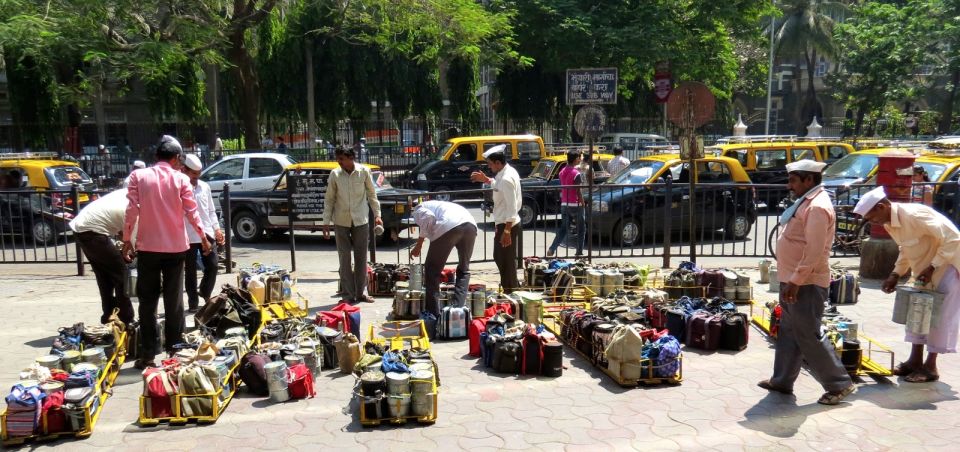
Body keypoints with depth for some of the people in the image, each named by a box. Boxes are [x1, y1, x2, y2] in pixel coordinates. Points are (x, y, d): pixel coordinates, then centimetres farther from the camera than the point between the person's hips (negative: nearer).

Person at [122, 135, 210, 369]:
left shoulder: (138, 176, -2)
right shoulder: (181, 179, -4)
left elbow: (132, 210, -4)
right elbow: (191, 211, -2)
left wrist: (127, 240, 4)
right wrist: (203, 238, 11)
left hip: (148, 246, 0)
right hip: (175, 247, 0)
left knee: (147, 301, 7)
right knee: (174, 301, 8)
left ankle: (148, 354, 7)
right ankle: (174, 351, 12)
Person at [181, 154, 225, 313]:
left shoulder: (204, 187, 10)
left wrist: (217, 228, 8)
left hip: (207, 234, 4)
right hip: (187, 236, -4)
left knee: (212, 266, 3)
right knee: (190, 271, 6)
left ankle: (205, 294, 27)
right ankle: (193, 303, 15)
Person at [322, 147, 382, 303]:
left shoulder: (364, 171, -6)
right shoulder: (335, 174, -5)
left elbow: (372, 194, 4)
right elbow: (329, 199, 1)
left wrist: (377, 215, 0)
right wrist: (326, 222, -2)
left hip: (361, 220, 0)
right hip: (341, 221, 0)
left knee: (361, 257, 7)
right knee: (345, 258, 3)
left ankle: (361, 292, 18)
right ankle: (349, 294, 10)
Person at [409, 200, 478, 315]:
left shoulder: (418, 210, 24)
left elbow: (429, 217, -2)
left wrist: (419, 243, 6)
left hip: (449, 226, -6)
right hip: (471, 224, 6)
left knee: (432, 270, 9)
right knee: (464, 270, 23)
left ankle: (434, 315, 9)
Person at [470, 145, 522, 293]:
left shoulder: (507, 179, -24)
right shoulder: (506, 172, 6)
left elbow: (512, 208, -26)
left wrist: (506, 231, -25)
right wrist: (486, 180, 13)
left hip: (507, 225, -11)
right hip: (504, 223, 11)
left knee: (507, 263, 1)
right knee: (499, 257, 23)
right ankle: (514, 289, 35)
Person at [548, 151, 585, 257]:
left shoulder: (562, 172, 8)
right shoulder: (576, 174, -14)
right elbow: (578, 192, -14)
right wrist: (583, 204, -8)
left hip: (564, 204, 6)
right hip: (575, 205, -6)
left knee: (563, 229, 10)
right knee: (581, 229, 8)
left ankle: (552, 249, -5)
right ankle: (579, 253, 10)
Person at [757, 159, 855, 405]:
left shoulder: (817, 207, -18)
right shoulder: (806, 202, 15)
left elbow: (814, 251, -24)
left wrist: (795, 281, -23)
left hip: (806, 285, -10)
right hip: (793, 282, 10)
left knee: (807, 337, -4)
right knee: (788, 332, 16)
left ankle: (839, 384, 7)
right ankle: (782, 381, 25)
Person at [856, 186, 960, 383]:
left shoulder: (914, 215, -30)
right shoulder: (889, 223, -3)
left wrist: (932, 267, -26)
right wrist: (895, 275, 2)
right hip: (926, 268, 9)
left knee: (941, 315, -3)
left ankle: (930, 366, 3)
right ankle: (915, 360, 17)